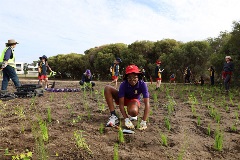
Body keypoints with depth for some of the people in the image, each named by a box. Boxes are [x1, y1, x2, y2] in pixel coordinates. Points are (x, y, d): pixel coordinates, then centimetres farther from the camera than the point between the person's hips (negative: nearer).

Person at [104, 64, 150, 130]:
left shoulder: (142, 84, -31)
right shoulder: (123, 85, -29)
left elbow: (147, 103, -34)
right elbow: (121, 104, -29)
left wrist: (143, 122, -41)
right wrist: (126, 120, -40)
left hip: (134, 100, -1)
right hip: (123, 99, 1)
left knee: (133, 111, -40)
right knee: (107, 88, -27)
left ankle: (132, 115, 2)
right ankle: (113, 116, -24)